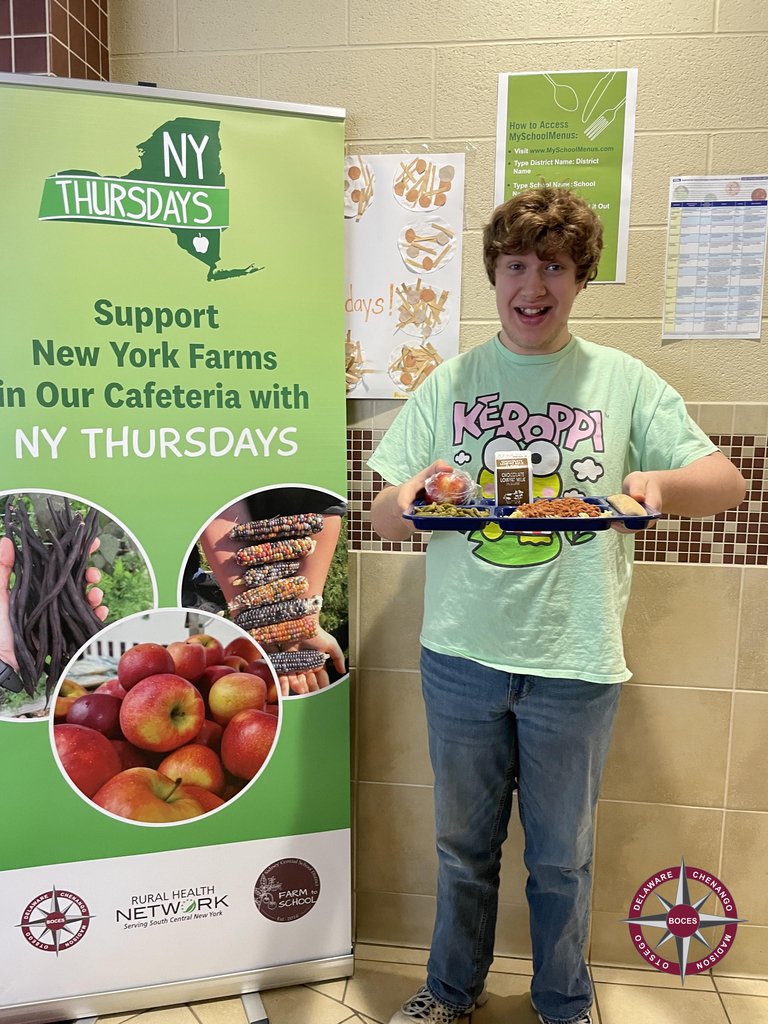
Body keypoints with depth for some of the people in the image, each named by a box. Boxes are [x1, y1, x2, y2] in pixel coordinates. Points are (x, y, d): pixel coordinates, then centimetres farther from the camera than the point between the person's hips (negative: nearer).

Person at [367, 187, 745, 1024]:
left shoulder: (622, 381, 1)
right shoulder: (450, 383, 4)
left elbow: (727, 481, -2)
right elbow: (383, 518, 2)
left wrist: (660, 483, -24)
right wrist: (405, 497, -23)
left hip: (574, 662, -1)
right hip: (462, 653, 1)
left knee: (561, 855, 17)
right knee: (463, 844, 19)